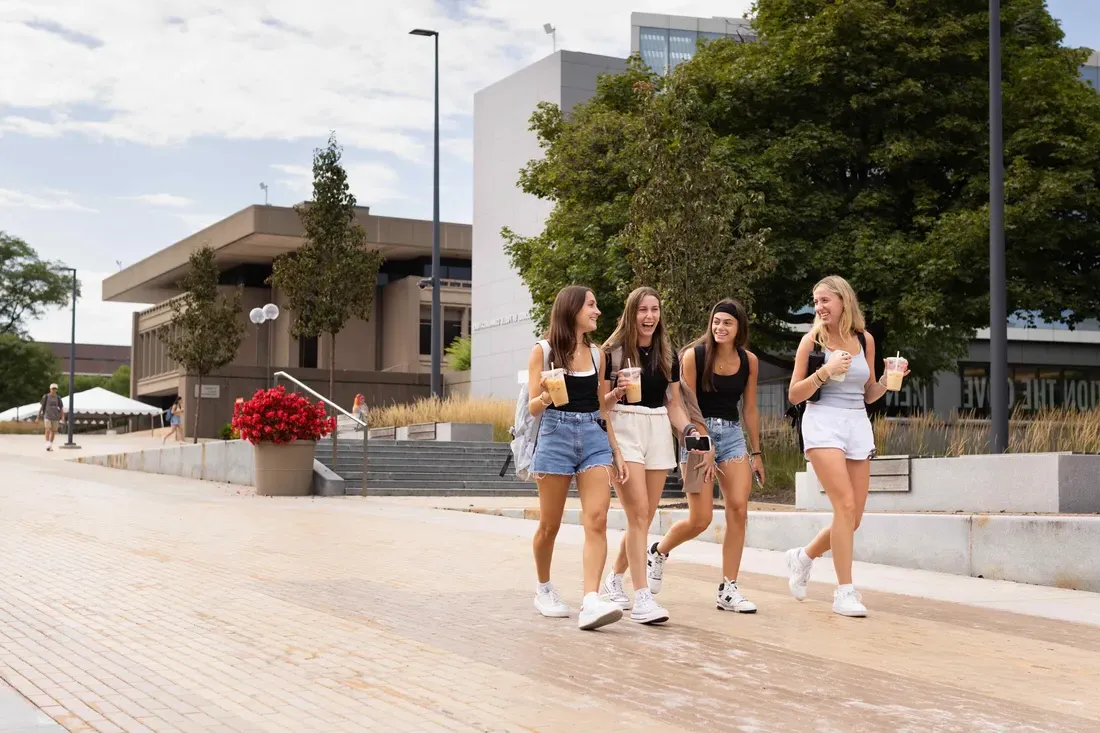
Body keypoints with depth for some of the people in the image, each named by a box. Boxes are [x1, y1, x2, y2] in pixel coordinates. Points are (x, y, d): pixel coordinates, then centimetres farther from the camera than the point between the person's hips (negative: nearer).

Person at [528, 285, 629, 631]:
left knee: (597, 519, -14)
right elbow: (533, 407, -4)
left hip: (594, 437, 4)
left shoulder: (596, 354, 14)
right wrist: (545, 398, -27)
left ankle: (591, 602, -21)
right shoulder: (543, 351, 0)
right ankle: (544, 588, 30)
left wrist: (616, 451, 14)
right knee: (549, 524, 6)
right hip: (556, 435, -3)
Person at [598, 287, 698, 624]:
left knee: (644, 519, 7)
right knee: (638, 515, -14)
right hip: (624, 429, -5)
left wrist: (690, 429, -1)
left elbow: (673, 405, 16)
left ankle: (614, 578, 30)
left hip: (658, 431, 5)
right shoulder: (612, 352, -1)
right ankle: (642, 597, -16)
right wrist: (615, 394, -19)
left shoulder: (668, 356, 13)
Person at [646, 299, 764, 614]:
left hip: (733, 435, 4)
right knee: (700, 519, -7)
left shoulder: (749, 361, 4)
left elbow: (749, 410, 12)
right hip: (698, 433, -4)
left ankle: (728, 590, -2)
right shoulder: (694, 355, -7)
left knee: (738, 509, -9)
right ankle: (658, 552, 24)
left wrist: (756, 453, 14)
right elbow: (689, 406, -8)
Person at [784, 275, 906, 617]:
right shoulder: (813, 340, -1)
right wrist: (825, 371, -14)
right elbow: (794, 395, -2)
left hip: (858, 424, 5)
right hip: (823, 423, -5)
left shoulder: (865, 340, 10)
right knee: (845, 505, -18)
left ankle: (804, 556, 31)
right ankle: (844, 592, -12)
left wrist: (887, 380, -1)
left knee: (853, 518, 4)